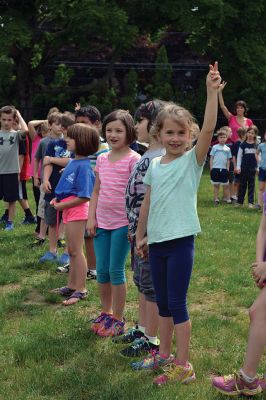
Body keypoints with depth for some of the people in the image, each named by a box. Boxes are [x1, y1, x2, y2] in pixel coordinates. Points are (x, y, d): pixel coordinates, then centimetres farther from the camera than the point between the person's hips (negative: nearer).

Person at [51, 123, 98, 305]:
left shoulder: (83, 166, -19)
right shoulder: (72, 162, 9)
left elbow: (83, 197, -22)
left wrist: (62, 205, -16)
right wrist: (58, 199, 6)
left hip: (77, 209, -10)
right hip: (68, 209, 10)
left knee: (76, 251, -3)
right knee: (72, 251, 18)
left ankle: (81, 290, 6)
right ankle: (72, 285, 29)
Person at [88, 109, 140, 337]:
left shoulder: (133, 160, -9)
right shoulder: (102, 159, 9)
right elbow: (96, 191, 13)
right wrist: (91, 218, 6)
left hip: (122, 223, -6)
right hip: (102, 222, 6)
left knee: (116, 271, 0)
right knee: (102, 271, 11)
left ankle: (118, 319, 13)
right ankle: (106, 313, 27)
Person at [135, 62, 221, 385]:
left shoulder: (192, 160, -7)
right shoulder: (154, 166, 8)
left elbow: (208, 129, -23)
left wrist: (212, 91, -31)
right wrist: (140, 236, 18)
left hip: (180, 241, -5)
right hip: (157, 241, 5)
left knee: (177, 304, -1)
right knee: (162, 303, 16)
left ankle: (183, 366, 10)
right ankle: (164, 355, 31)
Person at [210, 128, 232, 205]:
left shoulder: (227, 149, 7)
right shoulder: (215, 147, 2)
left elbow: (228, 160, 11)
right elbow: (211, 158, 3)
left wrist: (227, 169, 4)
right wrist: (211, 168, -4)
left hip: (224, 169, 1)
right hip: (215, 168, -1)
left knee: (226, 185, 5)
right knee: (216, 185, 6)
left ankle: (228, 199, 12)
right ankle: (216, 199, 12)